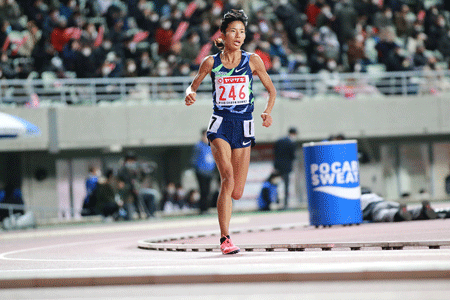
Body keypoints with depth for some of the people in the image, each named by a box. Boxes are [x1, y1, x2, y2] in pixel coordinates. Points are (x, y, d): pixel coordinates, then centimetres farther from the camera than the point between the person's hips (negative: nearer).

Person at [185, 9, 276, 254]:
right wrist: (190, 94, -10)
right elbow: (193, 85, 14)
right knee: (228, 177, -23)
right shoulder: (211, 62, 2)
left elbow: (271, 90, 10)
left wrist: (268, 112, -8)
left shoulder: (253, 61, 3)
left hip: (243, 127, 2)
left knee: (237, 193, 0)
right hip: (220, 125, -2)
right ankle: (225, 239, -21)